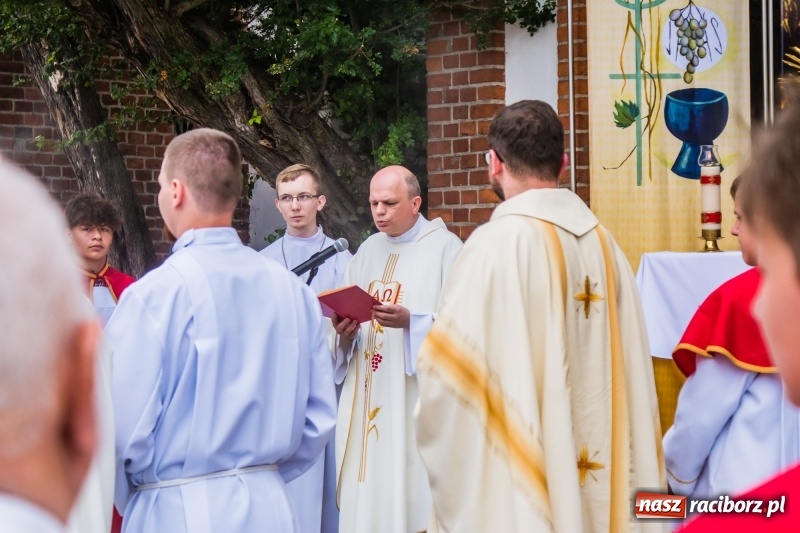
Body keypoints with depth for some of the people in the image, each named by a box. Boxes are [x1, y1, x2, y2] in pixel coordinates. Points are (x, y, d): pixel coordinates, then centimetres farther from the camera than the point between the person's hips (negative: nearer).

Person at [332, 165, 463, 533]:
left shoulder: (444, 247, -3)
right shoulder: (367, 251, 16)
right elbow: (345, 313, 14)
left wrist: (410, 321, -24)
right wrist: (344, 331, -8)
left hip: (417, 398, -6)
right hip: (367, 395, 6)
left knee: (410, 493, -7)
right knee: (365, 493, 4)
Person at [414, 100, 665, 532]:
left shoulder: (497, 243, -14)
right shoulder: (603, 243, 5)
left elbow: (448, 373, -15)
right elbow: (631, 374, 8)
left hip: (516, 490, -6)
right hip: (601, 483, 6)